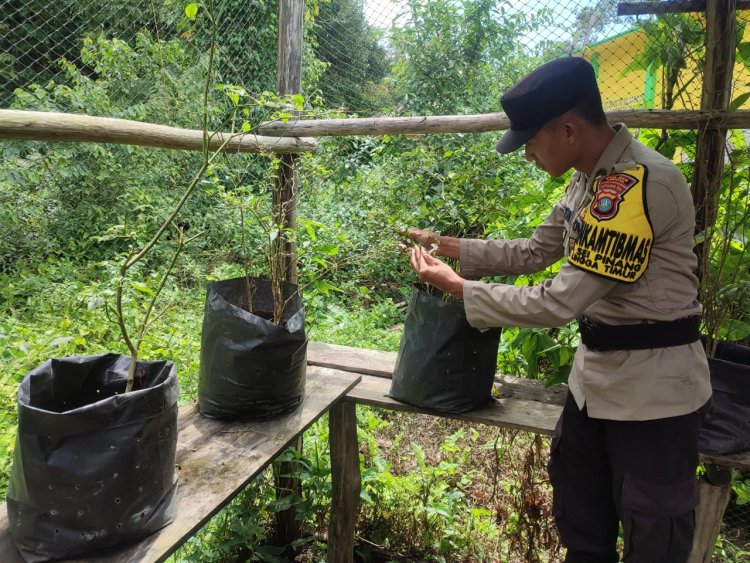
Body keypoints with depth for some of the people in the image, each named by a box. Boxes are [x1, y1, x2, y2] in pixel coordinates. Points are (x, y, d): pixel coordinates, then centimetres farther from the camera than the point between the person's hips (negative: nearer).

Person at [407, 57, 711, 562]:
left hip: (654, 383, -9)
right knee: (580, 521, 24)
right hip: (597, 369, 9)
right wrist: (448, 246, 4)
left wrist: (455, 286, -18)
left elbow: (559, 303, -28)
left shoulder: (642, 184, -27)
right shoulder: (591, 179, 3)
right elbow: (533, 253, 12)